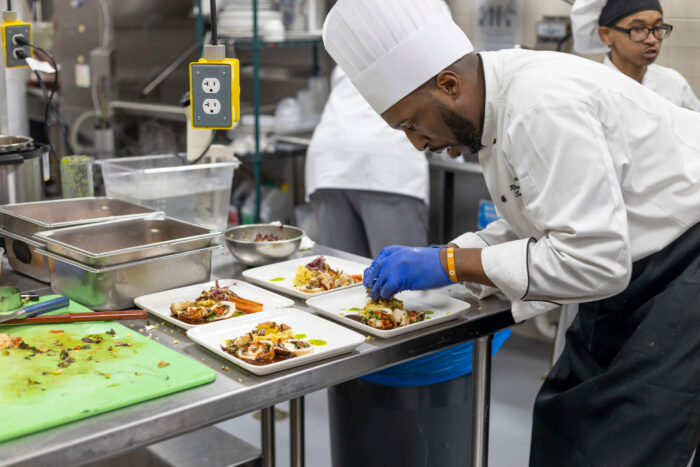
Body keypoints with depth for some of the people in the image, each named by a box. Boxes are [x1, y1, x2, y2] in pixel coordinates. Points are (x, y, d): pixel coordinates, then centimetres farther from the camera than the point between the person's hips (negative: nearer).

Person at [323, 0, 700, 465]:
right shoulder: (499, 101, 3)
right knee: (564, 420, 14)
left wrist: (450, 265, -26)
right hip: (635, 269, 10)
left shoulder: (542, 108, -29)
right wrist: (443, 254, 1)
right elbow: (529, 225, 14)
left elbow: (592, 261, -31)